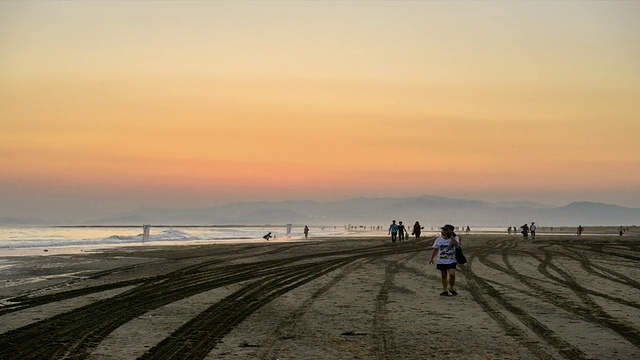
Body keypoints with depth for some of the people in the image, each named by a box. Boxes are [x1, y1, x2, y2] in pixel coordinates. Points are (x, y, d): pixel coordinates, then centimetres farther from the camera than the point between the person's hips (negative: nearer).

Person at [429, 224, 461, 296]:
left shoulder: (455, 238, -5)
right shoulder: (439, 239, 3)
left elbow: (456, 244, -26)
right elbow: (435, 249, 9)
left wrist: (451, 236, -23)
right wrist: (432, 258, 4)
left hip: (452, 261, -3)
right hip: (442, 261, 3)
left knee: (452, 274, -17)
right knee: (443, 276, 8)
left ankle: (451, 288, 6)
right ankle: (445, 290, 20)